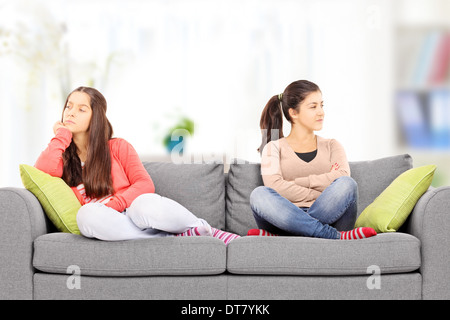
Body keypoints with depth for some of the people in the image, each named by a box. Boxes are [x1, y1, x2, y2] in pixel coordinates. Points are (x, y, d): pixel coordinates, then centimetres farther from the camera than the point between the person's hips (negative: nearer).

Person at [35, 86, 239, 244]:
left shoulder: (118, 147, 11)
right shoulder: (61, 157, 15)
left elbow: (145, 184, -1)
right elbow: (40, 174, -9)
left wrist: (113, 204, -17)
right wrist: (62, 135, 2)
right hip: (110, 227, 1)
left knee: (145, 206, -39)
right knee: (87, 214, -36)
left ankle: (204, 230, -16)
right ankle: (178, 237, -30)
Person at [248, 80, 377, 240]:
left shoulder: (331, 146, 25)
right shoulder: (274, 148, 18)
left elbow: (343, 177, 1)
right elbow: (274, 186, -4)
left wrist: (296, 182, -3)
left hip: (329, 219, 1)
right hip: (287, 218, -1)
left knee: (346, 184, -28)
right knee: (259, 194, -32)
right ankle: (336, 236, -38)